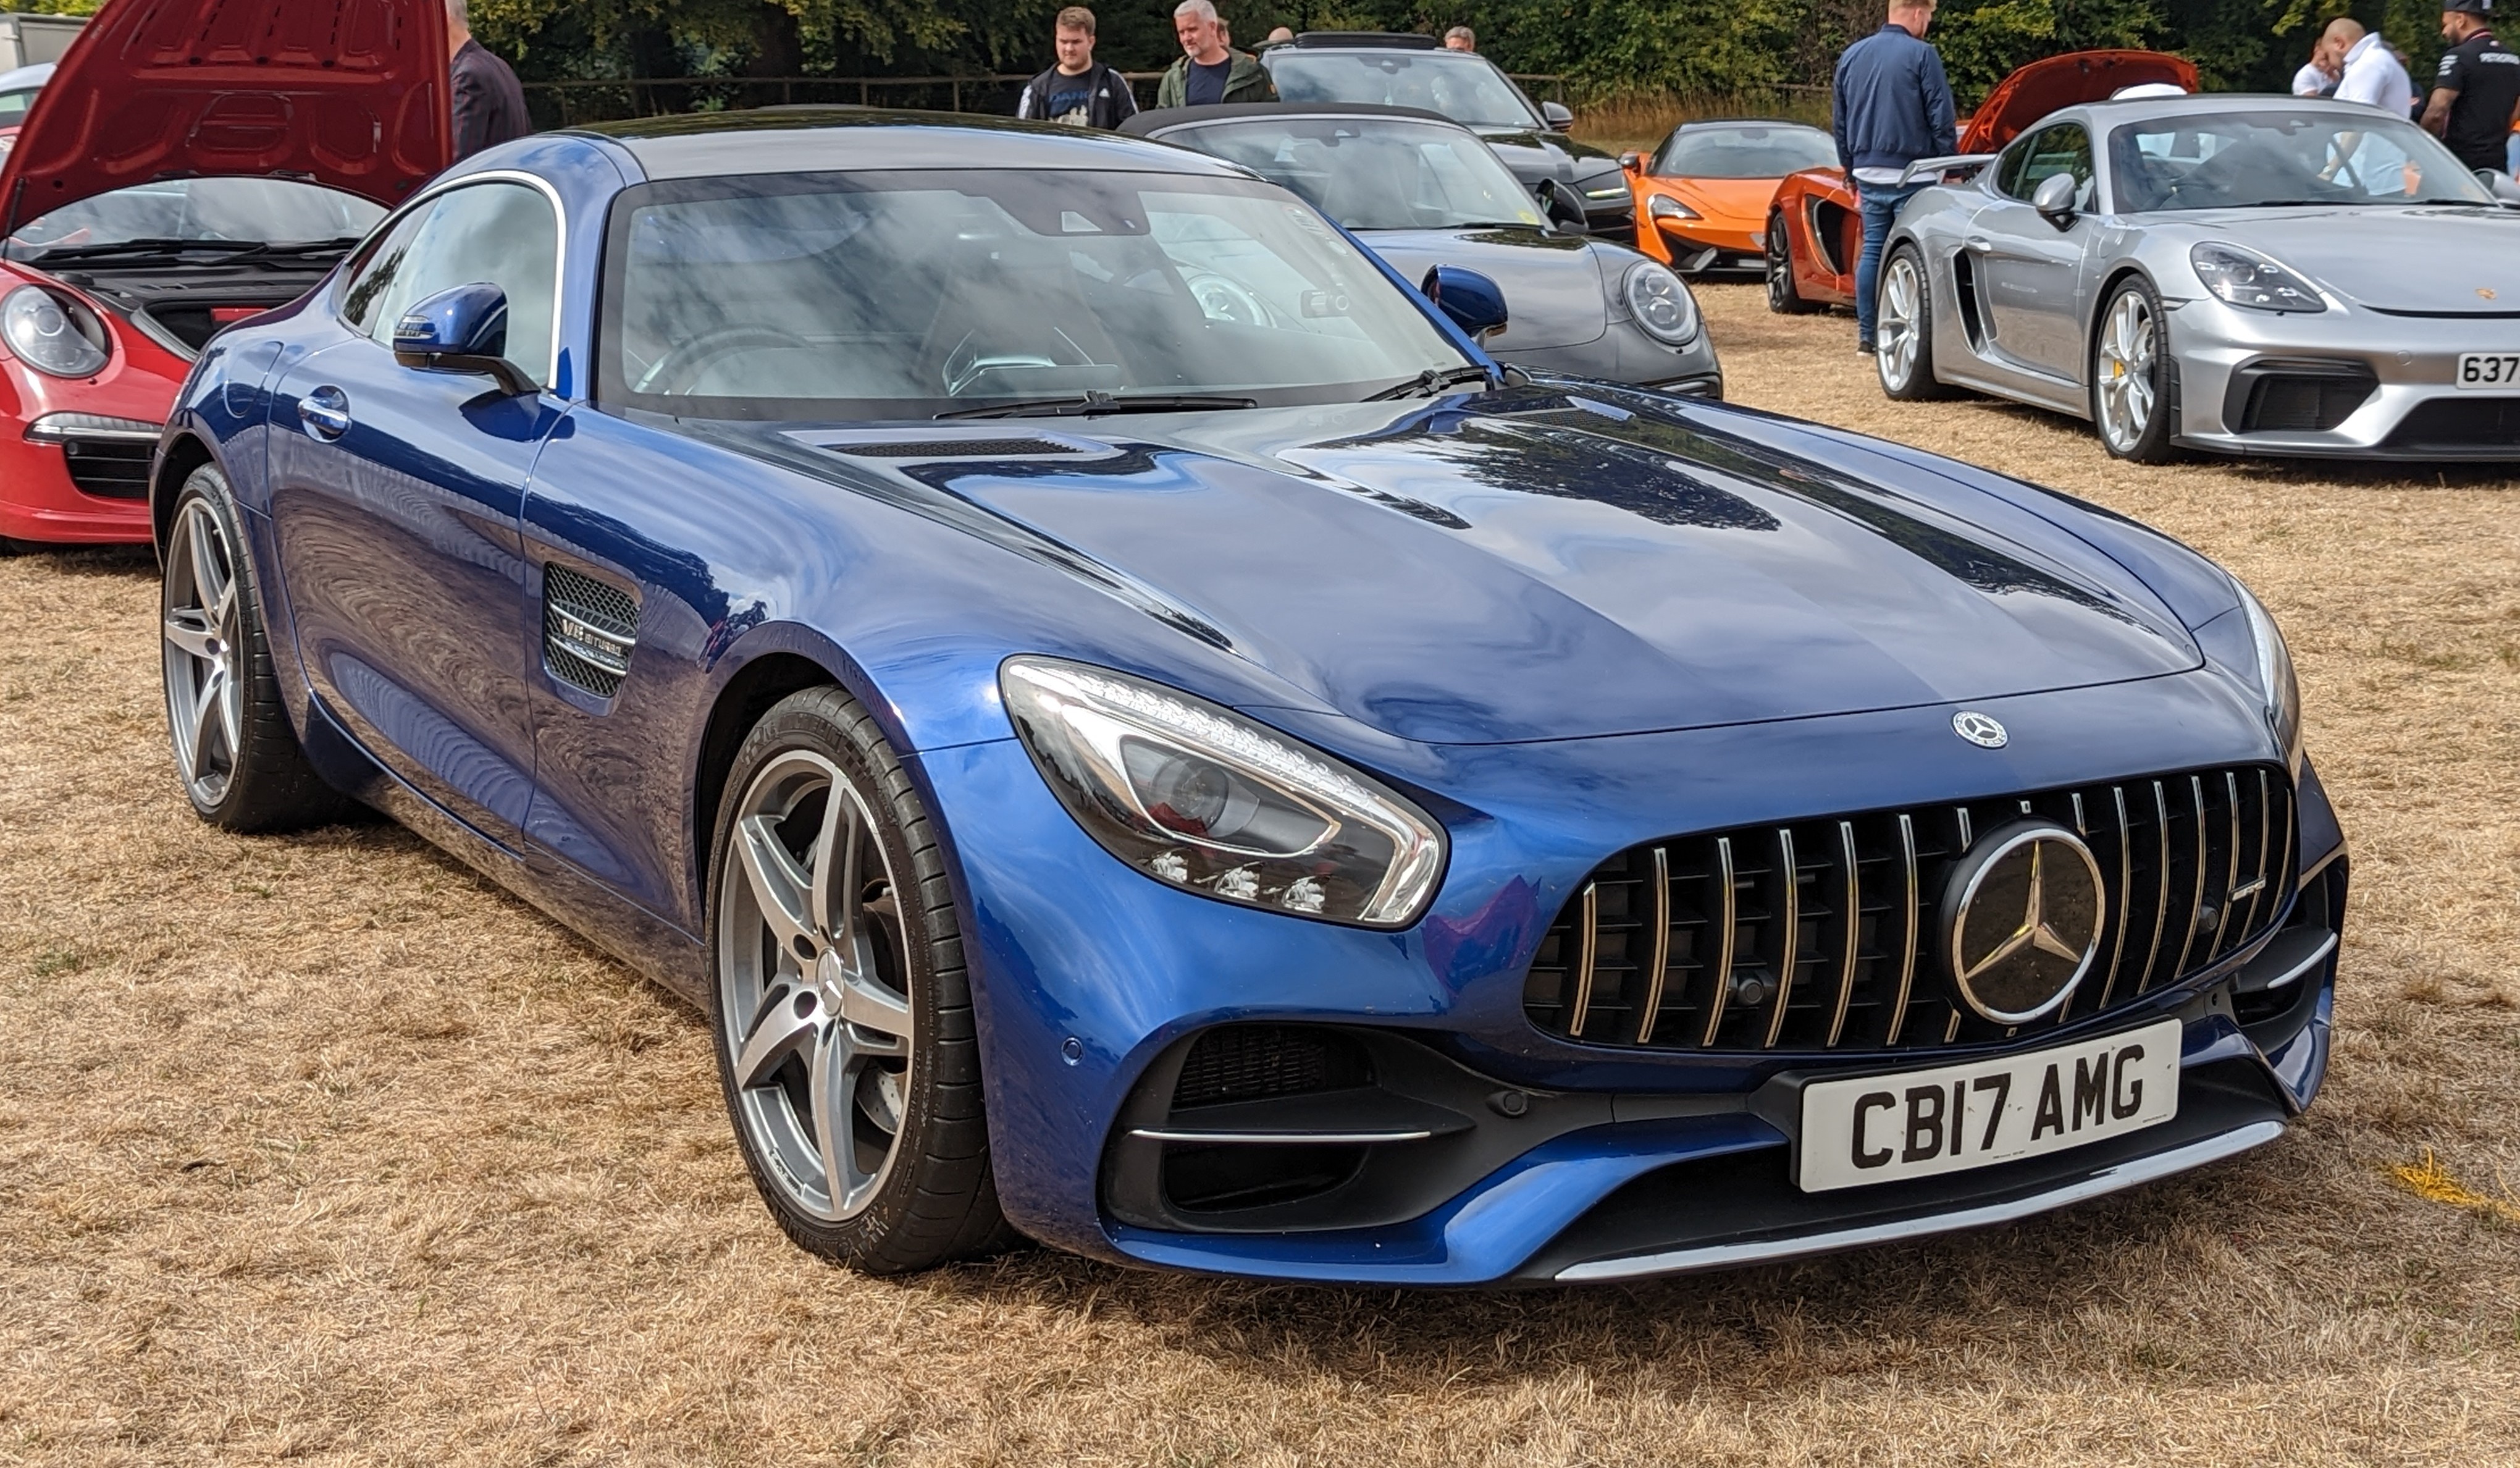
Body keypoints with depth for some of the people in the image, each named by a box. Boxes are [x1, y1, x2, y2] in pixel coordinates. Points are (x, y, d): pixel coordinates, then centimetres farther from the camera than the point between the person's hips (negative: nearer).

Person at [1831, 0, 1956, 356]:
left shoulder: (1851, 56, 10)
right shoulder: (1921, 55, -9)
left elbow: (1839, 122, 17)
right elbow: (1942, 119, -10)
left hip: (1868, 174, 5)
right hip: (1910, 175, -5)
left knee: (1872, 250, 10)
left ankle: (1867, 335, 10)